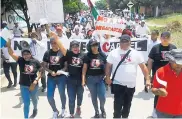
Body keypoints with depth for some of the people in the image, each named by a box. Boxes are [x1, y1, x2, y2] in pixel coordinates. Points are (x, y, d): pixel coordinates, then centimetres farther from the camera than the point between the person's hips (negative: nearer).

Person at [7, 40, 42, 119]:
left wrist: (36, 80, -16)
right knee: (26, 103, 4)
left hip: (33, 85, 1)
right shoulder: (21, 60, -11)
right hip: (23, 86, -1)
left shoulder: (36, 62, -12)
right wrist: (9, 45, -38)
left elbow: (40, 71, -5)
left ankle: (35, 109, 57)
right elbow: (11, 53, -22)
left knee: (34, 99, 25)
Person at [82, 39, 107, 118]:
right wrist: (83, 79, -9)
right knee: (94, 97, 11)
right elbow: (84, 68, -4)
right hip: (90, 79, 0)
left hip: (101, 78, 0)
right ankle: (96, 112, 30)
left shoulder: (102, 55, 0)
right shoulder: (87, 56, -3)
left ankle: (102, 109, 27)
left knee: (102, 97, -4)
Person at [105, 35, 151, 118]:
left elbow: (143, 67, 3)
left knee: (127, 105, 16)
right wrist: (108, 77, -5)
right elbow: (108, 66, 4)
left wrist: (147, 79, -3)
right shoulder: (114, 53, 0)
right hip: (118, 84, -2)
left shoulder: (136, 53, 2)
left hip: (131, 85, 3)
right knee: (118, 105, -6)